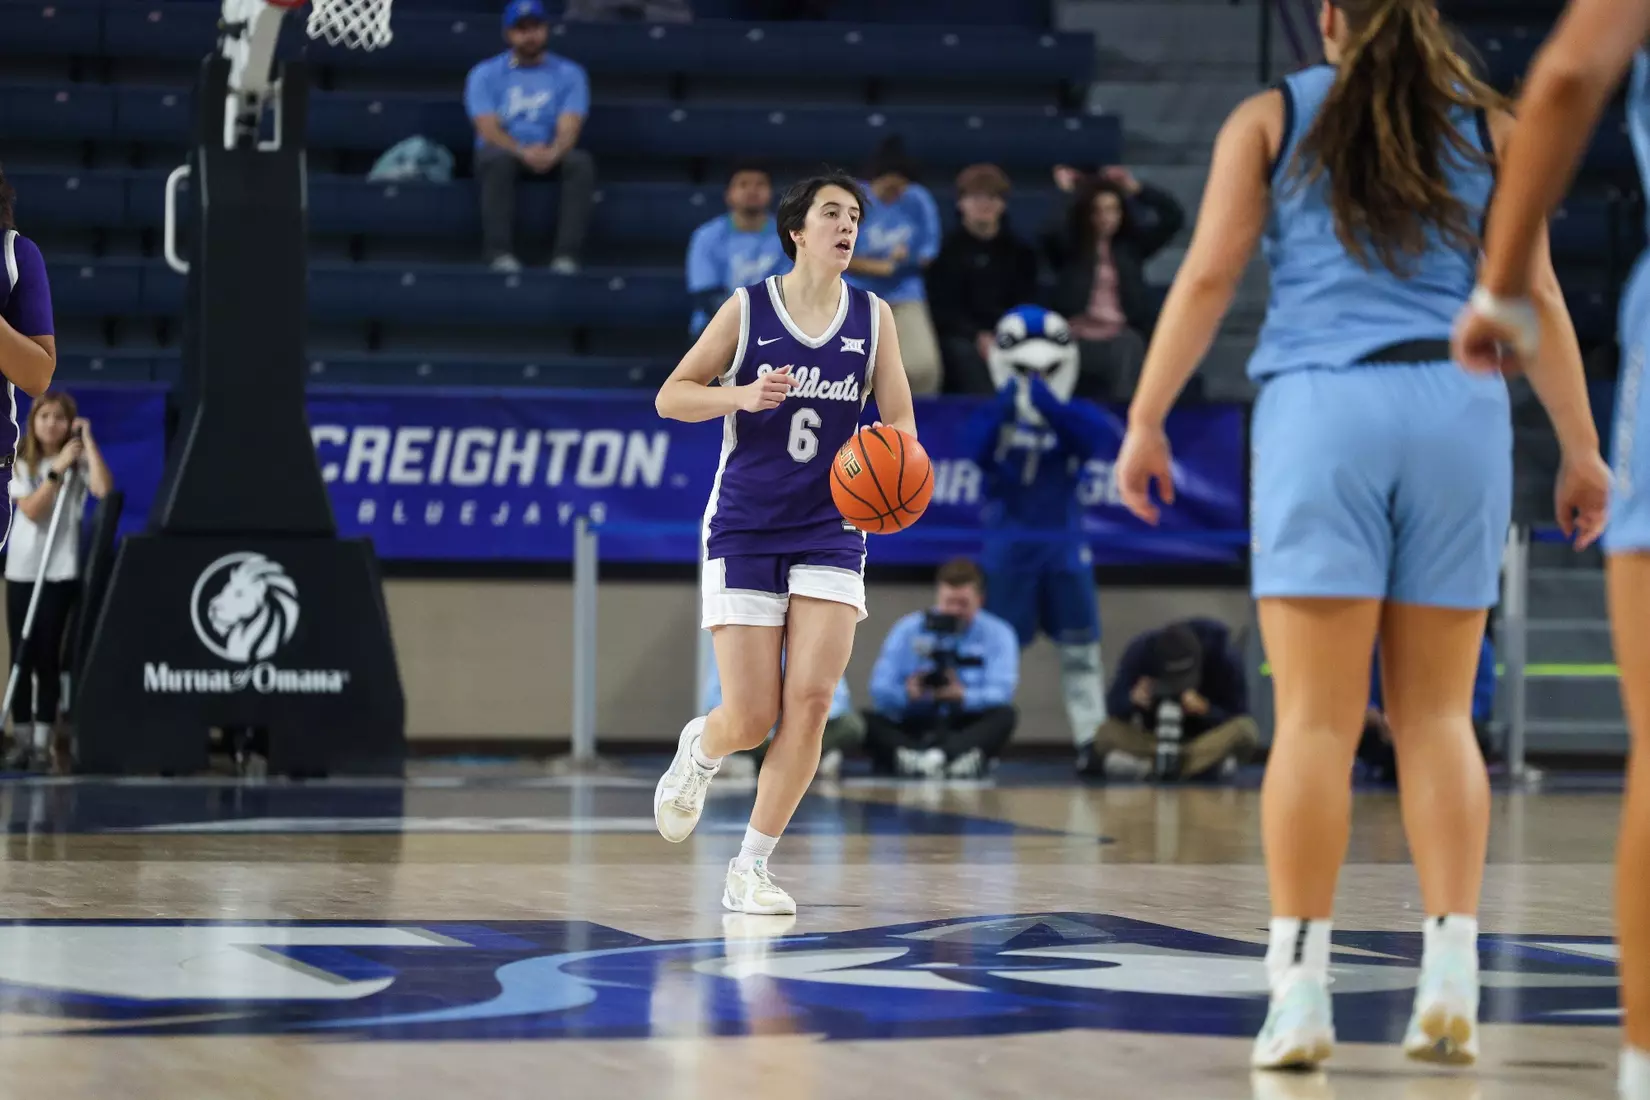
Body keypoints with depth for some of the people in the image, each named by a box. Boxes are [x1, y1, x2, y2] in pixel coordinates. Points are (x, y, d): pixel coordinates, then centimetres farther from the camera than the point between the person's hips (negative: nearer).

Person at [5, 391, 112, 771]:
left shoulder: (79, 461, 0)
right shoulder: (23, 465, 6)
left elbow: (104, 490, -21)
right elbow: (31, 510, -9)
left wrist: (88, 440, -16)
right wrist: (57, 469, -15)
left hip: (61, 571, -3)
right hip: (22, 569, 3)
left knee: (48, 660, -3)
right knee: (21, 658, 3)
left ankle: (43, 743, 0)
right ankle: (21, 740, 10)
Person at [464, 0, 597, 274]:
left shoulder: (570, 74, 9)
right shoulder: (484, 74, 7)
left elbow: (569, 128, -6)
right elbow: (488, 129, -7)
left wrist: (552, 153, -30)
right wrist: (523, 153, -28)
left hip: (552, 157, 1)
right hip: (505, 154, -1)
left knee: (581, 162, -31)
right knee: (497, 158, -36)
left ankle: (566, 256, -39)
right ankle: (500, 254, -41)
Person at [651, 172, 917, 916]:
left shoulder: (873, 317, 3)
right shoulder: (747, 309, -3)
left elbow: (899, 420, 4)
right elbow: (670, 397, -2)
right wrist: (743, 396, -20)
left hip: (829, 533, 2)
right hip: (744, 529, -2)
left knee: (810, 701, -13)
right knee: (751, 718, -6)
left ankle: (751, 870, 0)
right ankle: (699, 750, 33)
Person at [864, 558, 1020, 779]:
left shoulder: (997, 634, 4)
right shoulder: (908, 630, 5)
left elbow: (1000, 693, -10)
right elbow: (880, 690, -4)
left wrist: (963, 696, -31)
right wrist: (908, 694, -27)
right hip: (911, 732, 1)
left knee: (1003, 715, -29)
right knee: (868, 720, -26)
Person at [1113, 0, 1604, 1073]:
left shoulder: (1273, 119, 9)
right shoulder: (1488, 126, 12)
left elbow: (1208, 277, 2)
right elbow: (1535, 299, 7)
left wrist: (1145, 421, 4)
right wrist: (1582, 450, 11)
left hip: (1322, 406, -1)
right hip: (1458, 410, 1)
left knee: (1316, 715, -4)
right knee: (1438, 713, 6)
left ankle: (1301, 992, -9)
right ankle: (1451, 979, -4)